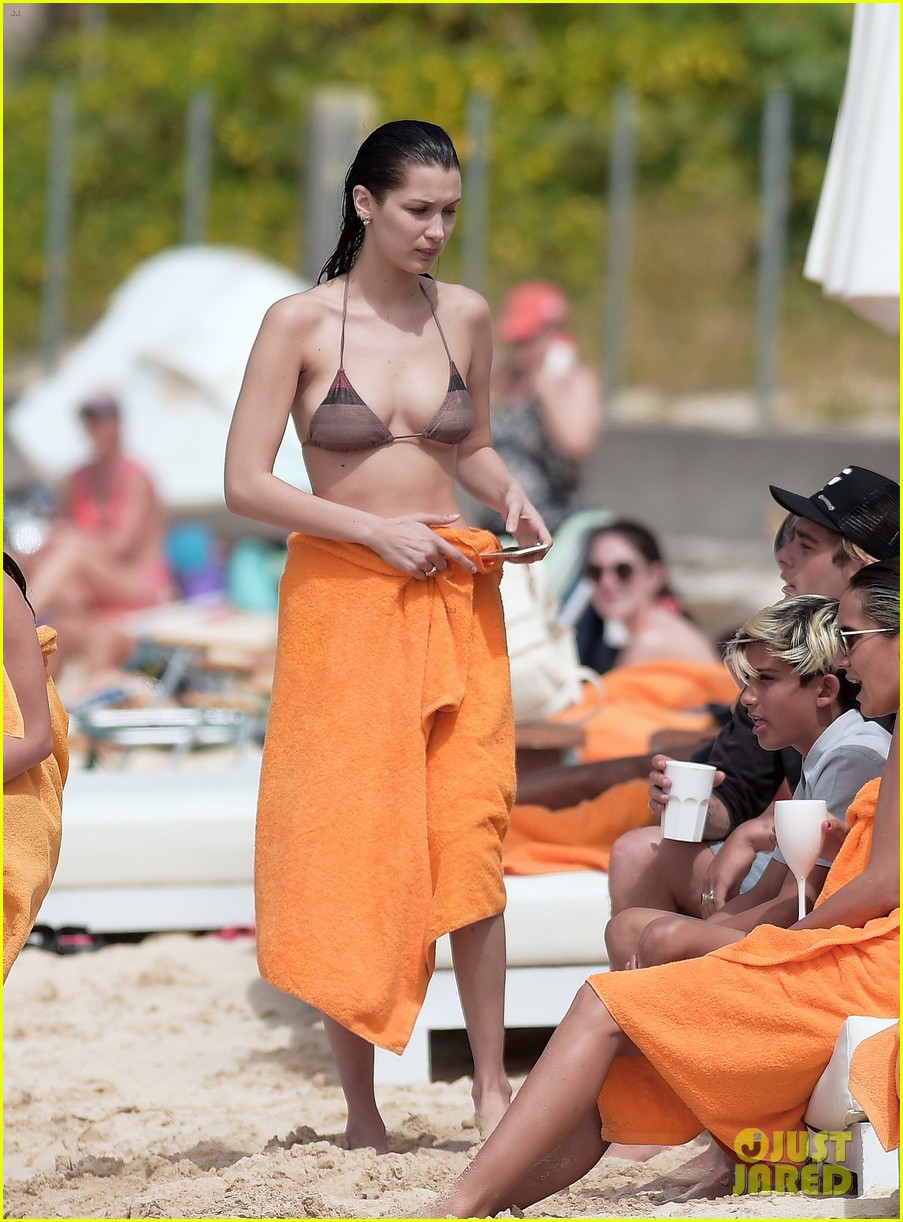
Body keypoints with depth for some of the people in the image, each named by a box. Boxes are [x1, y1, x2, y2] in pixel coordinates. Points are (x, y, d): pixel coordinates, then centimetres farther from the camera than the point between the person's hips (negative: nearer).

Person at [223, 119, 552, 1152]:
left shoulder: (465, 318, 7)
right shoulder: (300, 323, -5)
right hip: (343, 600, -3)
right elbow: (245, 484, -6)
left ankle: (491, 1085, 4)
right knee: (349, 846, -1)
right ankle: (359, 1108, 5)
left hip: (456, 601, 3)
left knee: (472, 839, -4)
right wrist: (377, 530, -13)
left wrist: (509, 499, 1)